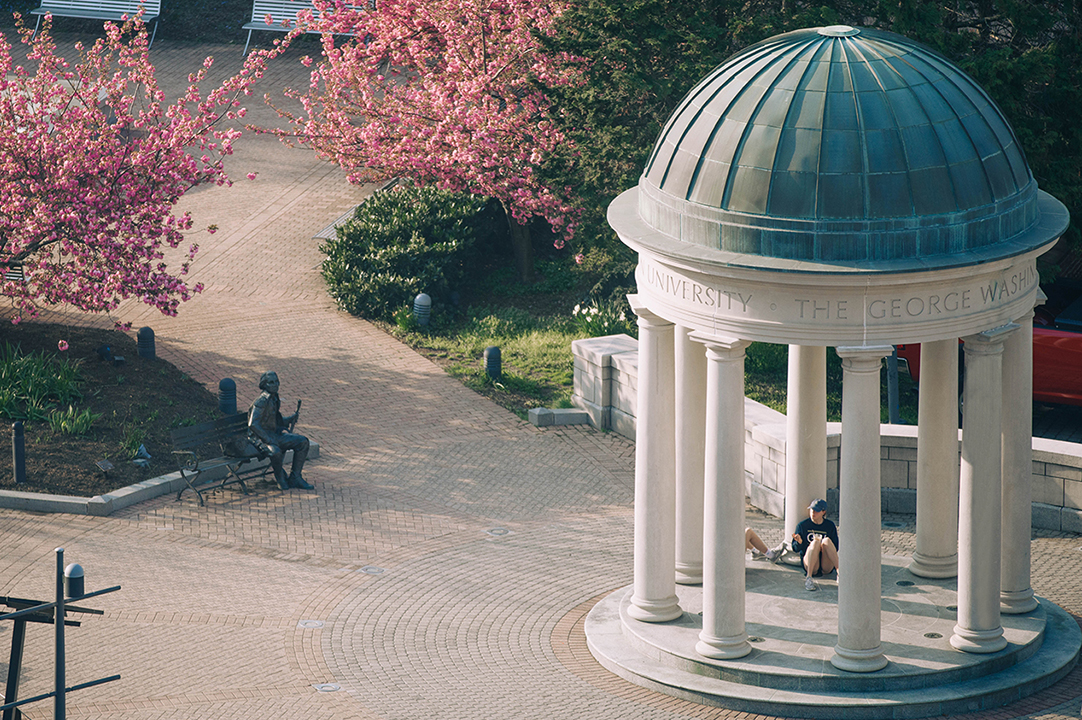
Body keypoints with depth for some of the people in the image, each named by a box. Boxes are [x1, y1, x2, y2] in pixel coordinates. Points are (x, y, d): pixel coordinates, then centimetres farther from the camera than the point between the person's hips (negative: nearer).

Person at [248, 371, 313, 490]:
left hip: (274, 434, 9)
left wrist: (292, 418, 6)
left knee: (303, 442, 0)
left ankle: (294, 478, 1)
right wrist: (269, 440, -25)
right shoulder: (262, 401, -16)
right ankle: (280, 478, -7)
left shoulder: (274, 400, 13)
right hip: (260, 438, -9)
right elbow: (253, 424, -24)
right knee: (276, 452, -39)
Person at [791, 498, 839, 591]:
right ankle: (808, 578, -43)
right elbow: (796, 549, 6)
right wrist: (799, 542, -17)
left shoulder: (830, 526, 10)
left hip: (826, 567, 1)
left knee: (827, 540, -26)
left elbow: (835, 548, 7)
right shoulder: (802, 525, 8)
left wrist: (823, 548, -15)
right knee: (815, 542, -30)